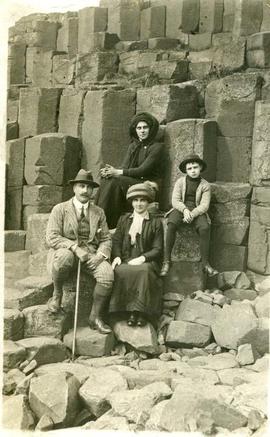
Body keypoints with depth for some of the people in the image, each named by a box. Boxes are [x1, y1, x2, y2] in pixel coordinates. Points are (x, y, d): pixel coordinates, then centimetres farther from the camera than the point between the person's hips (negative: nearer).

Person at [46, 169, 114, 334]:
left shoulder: (99, 212, 15)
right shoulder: (60, 209, 4)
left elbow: (106, 239, 11)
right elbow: (52, 237, -7)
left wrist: (101, 254, -11)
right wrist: (75, 247, -20)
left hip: (91, 254, 3)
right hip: (66, 251, -3)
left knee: (107, 273, -27)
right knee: (65, 256, -40)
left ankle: (96, 317, -11)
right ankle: (57, 293, -11)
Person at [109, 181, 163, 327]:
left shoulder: (156, 222, 11)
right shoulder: (124, 219, 21)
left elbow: (157, 249, 4)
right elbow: (116, 240, 14)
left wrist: (142, 258, -13)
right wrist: (117, 256, -7)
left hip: (146, 262, -2)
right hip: (125, 261, 2)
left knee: (143, 271, -37)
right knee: (120, 271, -33)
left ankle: (140, 312, -28)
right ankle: (128, 311, -25)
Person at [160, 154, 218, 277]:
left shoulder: (205, 185, 6)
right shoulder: (180, 181, 9)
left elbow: (204, 205, -3)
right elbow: (175, 200, 1)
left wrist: (192, 214, -21)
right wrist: (185, 210, -19)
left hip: (197, 211, 0)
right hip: (181, 209, 0)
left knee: (205, 228, -31)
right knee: (171, 224, -32)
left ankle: (205, 263, -21)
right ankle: (166, 261, -27)